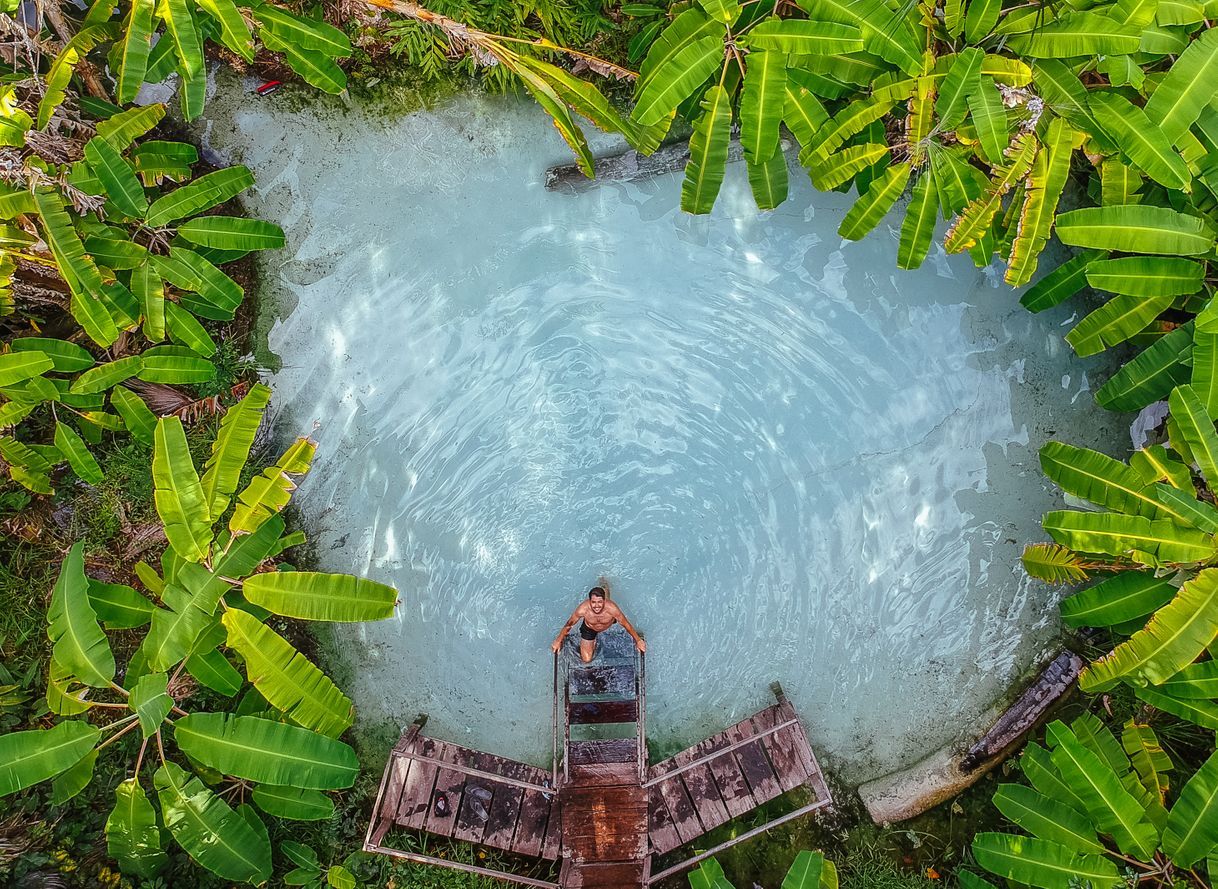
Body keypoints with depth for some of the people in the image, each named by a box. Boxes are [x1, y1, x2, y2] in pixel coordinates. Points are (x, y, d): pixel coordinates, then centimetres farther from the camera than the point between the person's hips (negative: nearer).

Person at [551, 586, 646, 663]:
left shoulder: (611, 608, -43)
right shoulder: (583, 609, -42)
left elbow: (626, 624, -26)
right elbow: (569, 624, -22)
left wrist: (638, 640, -16)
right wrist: (558, 641, -11)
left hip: (609, 626, 1)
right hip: (589, 629, -1)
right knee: (586, 659, 3)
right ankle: (593, 643, 32)